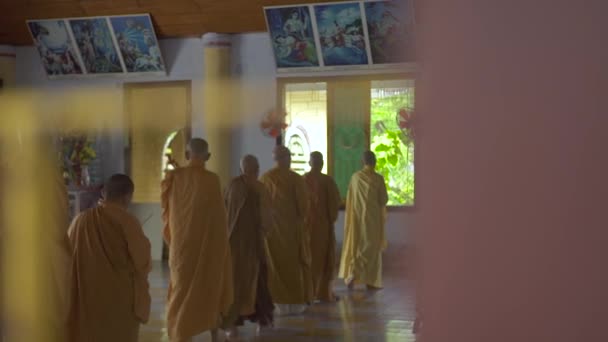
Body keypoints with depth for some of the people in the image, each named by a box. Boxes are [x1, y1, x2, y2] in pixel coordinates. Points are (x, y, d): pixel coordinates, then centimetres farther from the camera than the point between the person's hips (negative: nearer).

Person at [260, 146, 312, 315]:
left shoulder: (264, 179, -3)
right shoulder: (296, 179, -13)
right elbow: (303, 206, -10)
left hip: (271, 226, 3)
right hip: (292, 227, -3)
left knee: (276, 264, 10)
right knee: (295, 263, 10)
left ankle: (282, 302, 8)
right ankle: (296, 302, 12)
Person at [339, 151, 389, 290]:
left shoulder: (355, 177, -2)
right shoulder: (378, 179, -11)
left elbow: (349, 198, 5)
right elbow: (384, 200, -6)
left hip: (357, 216, 3)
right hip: (373, 217, -2)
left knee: (354, 246, 12)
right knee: (372, 248, 5)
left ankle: (352, 273, -3)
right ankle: (371, 281, 5)